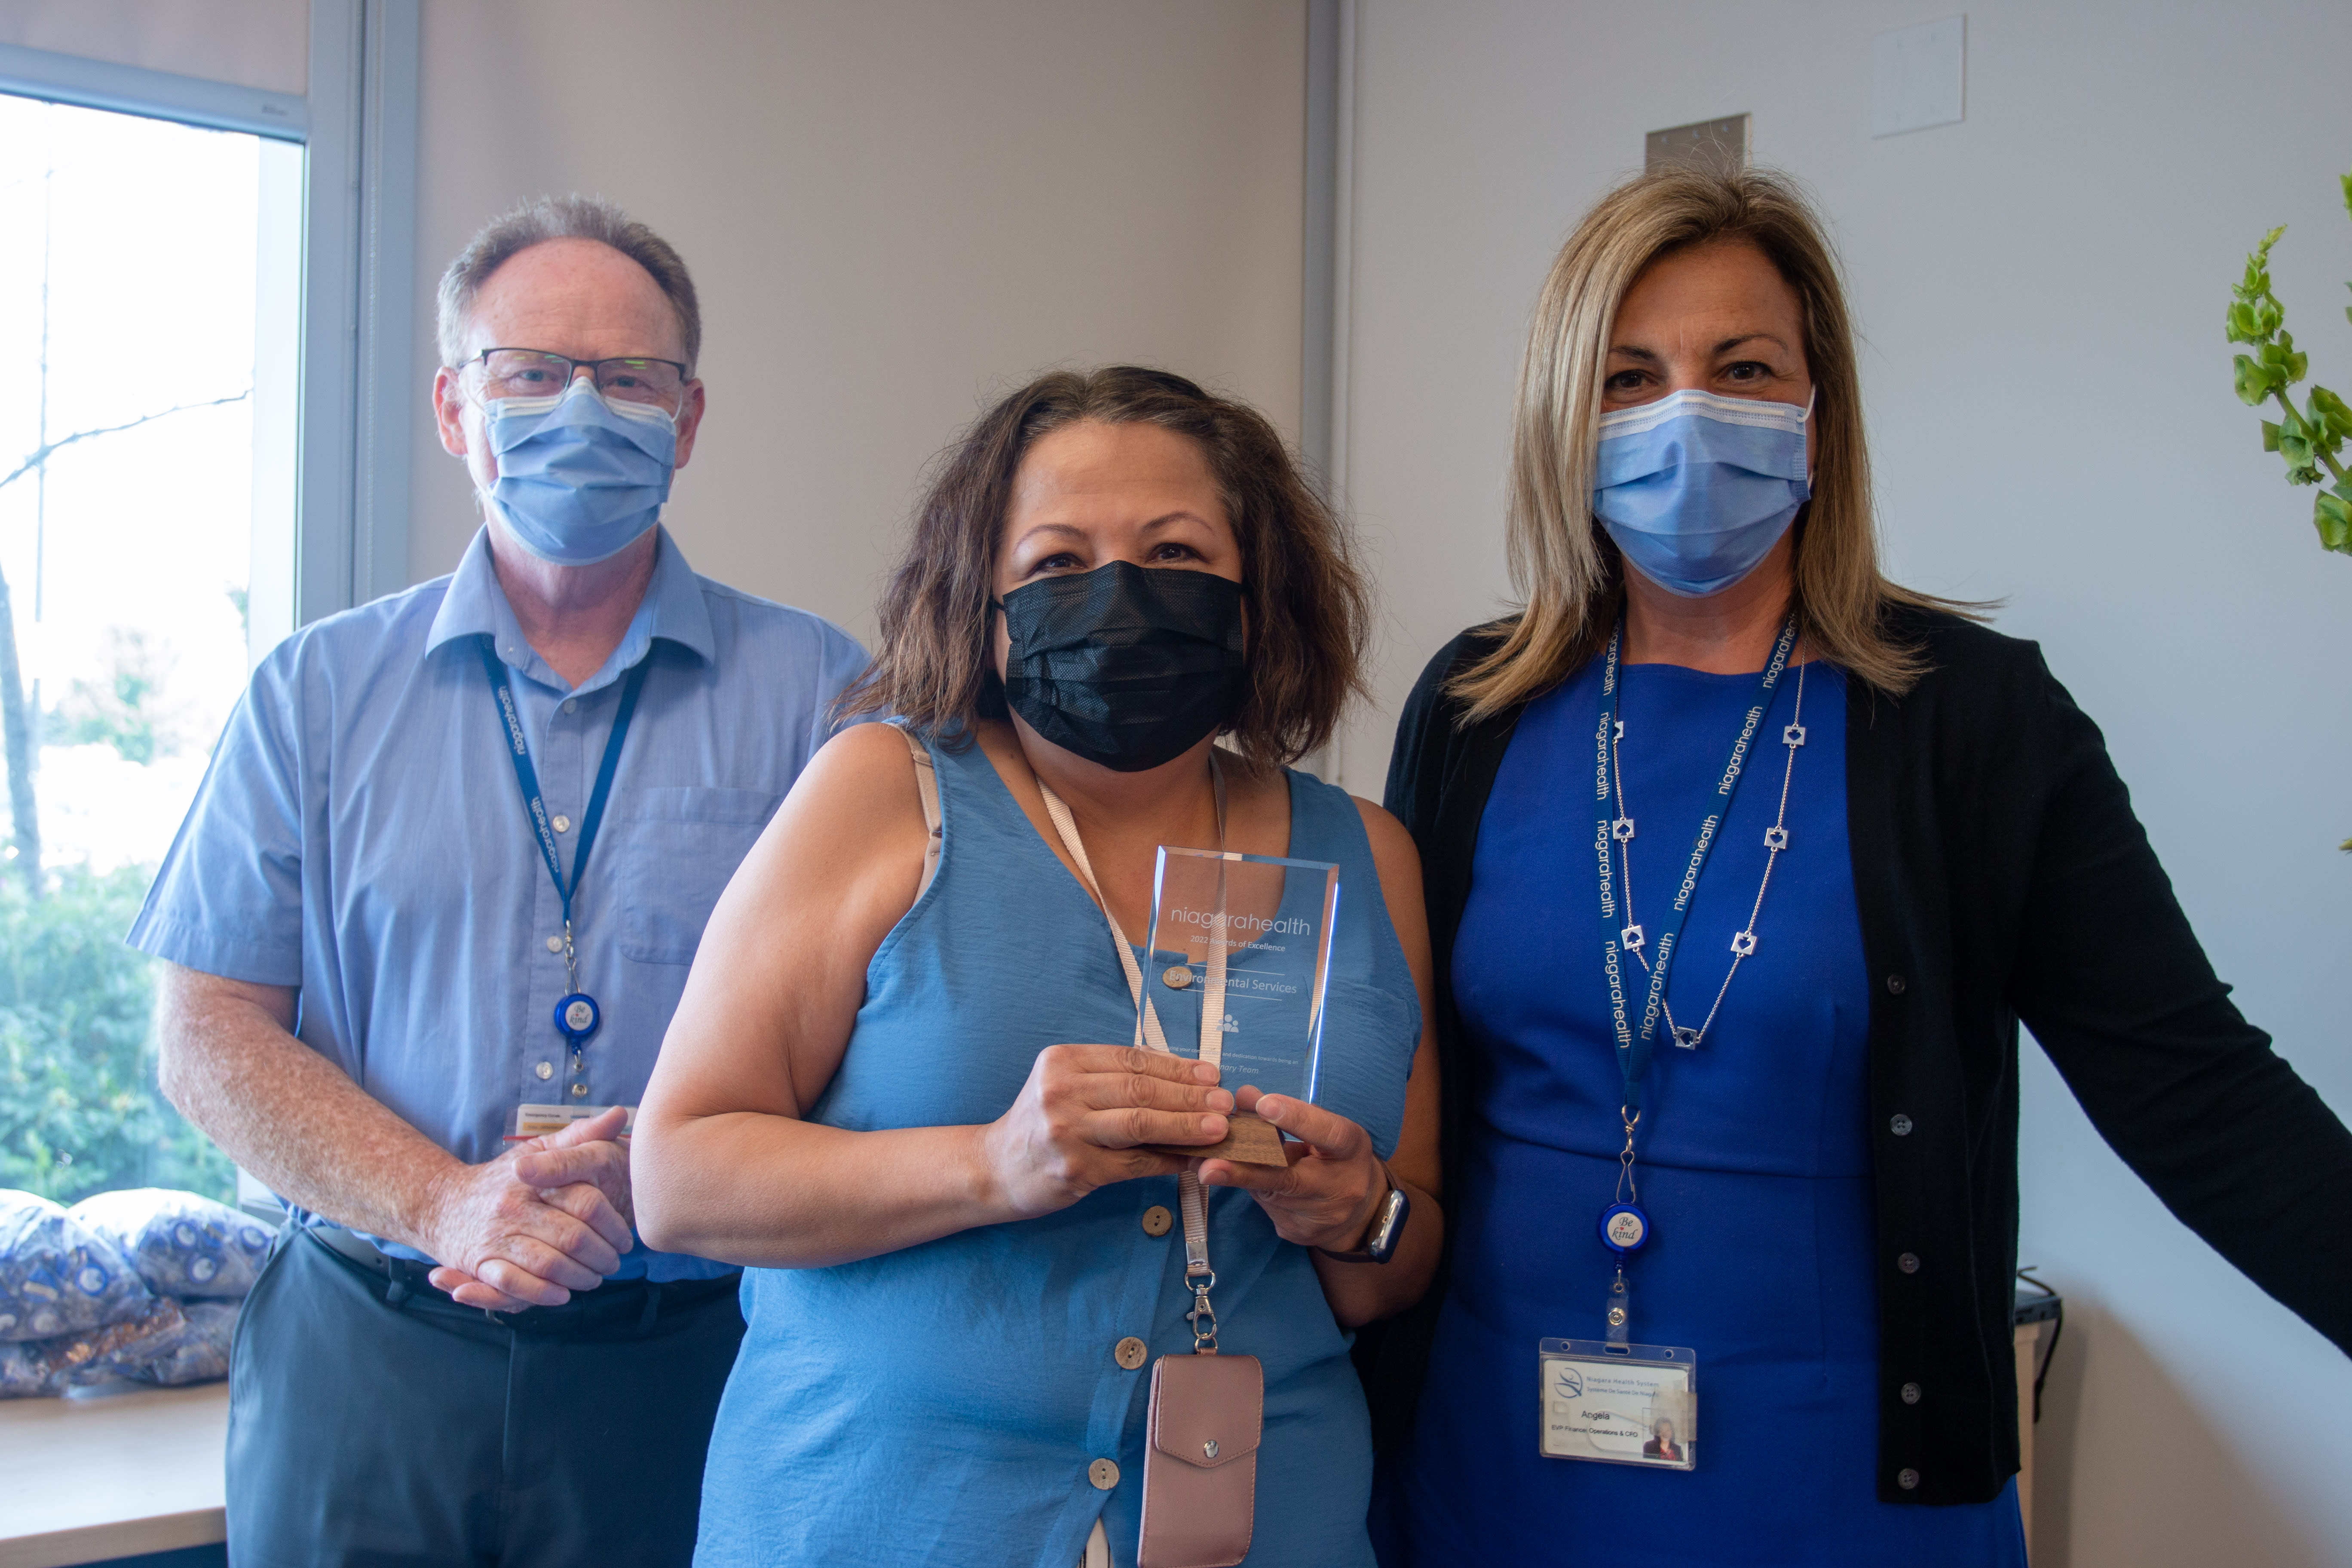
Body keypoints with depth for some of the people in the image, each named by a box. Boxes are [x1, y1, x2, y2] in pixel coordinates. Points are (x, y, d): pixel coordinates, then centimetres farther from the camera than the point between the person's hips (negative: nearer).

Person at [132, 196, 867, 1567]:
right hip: (364, 1362, 1)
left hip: (691, 1365, -1)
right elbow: (212, 1035, 2)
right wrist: (447, 1206, -13)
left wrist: (661, 1172, -20)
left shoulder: (818, 695, 1)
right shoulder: (319, 693, 6)